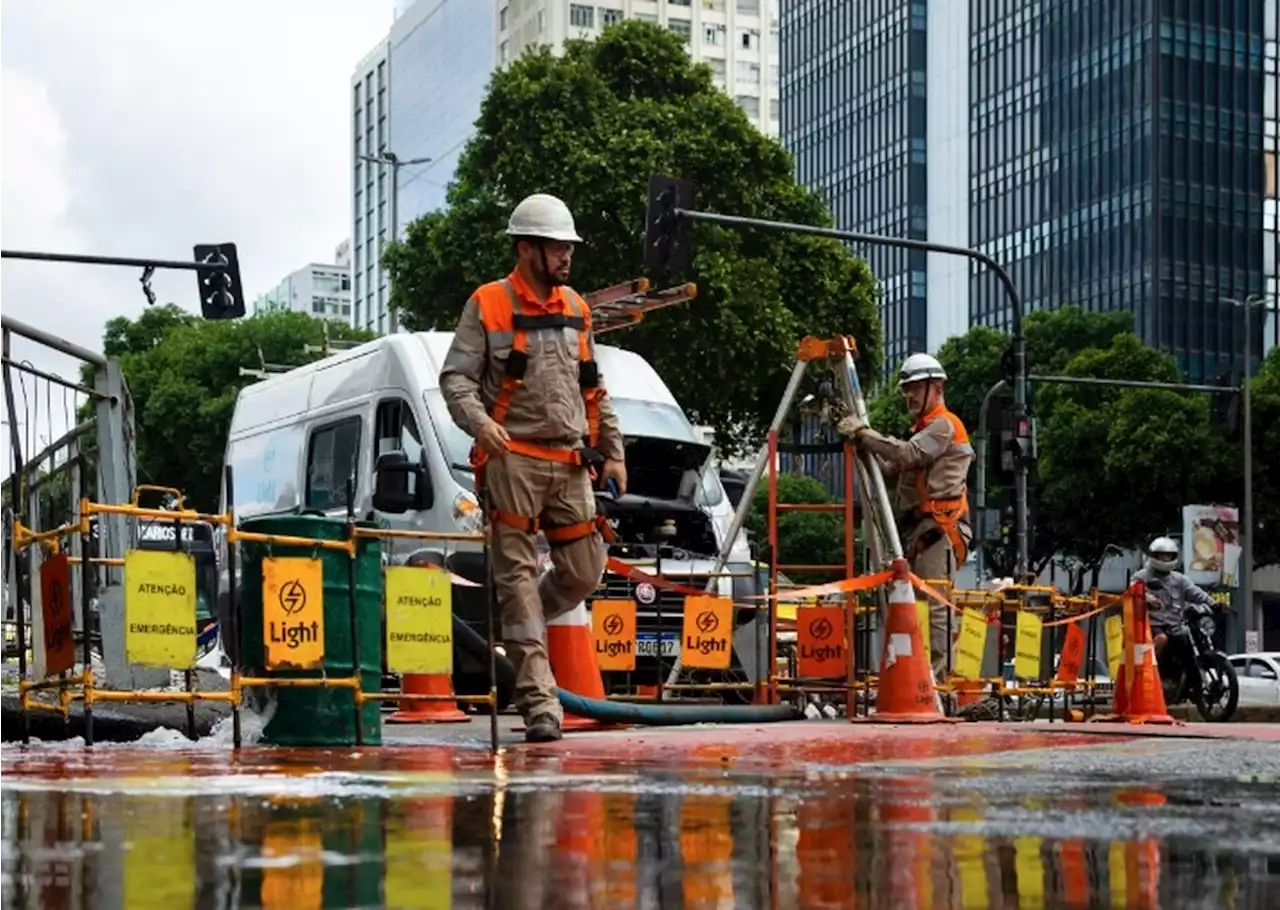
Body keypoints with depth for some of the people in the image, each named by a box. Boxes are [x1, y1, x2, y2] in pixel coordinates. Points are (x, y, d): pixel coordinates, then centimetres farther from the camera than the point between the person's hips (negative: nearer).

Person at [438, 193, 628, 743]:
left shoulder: (575, 309, 17)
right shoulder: (488, 306, 0)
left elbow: (594, 389, 23)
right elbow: (455, 378, -5)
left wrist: (612, 453, 18)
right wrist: (479, 422, -23)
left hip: (570, 463, 6)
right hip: (513, 460, -5)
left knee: (585, 572, 3)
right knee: (518, 574, -6)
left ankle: (513, 633, 29)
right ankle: (539, 702, -6)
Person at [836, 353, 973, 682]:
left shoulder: (944, 425, -4)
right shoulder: (923, 428, 27)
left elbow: (907, 454, -20)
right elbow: (891, 470, 20)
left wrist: (863, 433, -19)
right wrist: (863, 444, 7)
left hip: (938, 528, -10)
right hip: (918, 528, 10)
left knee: (933, 605, -13)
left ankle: (936, 676, -16)